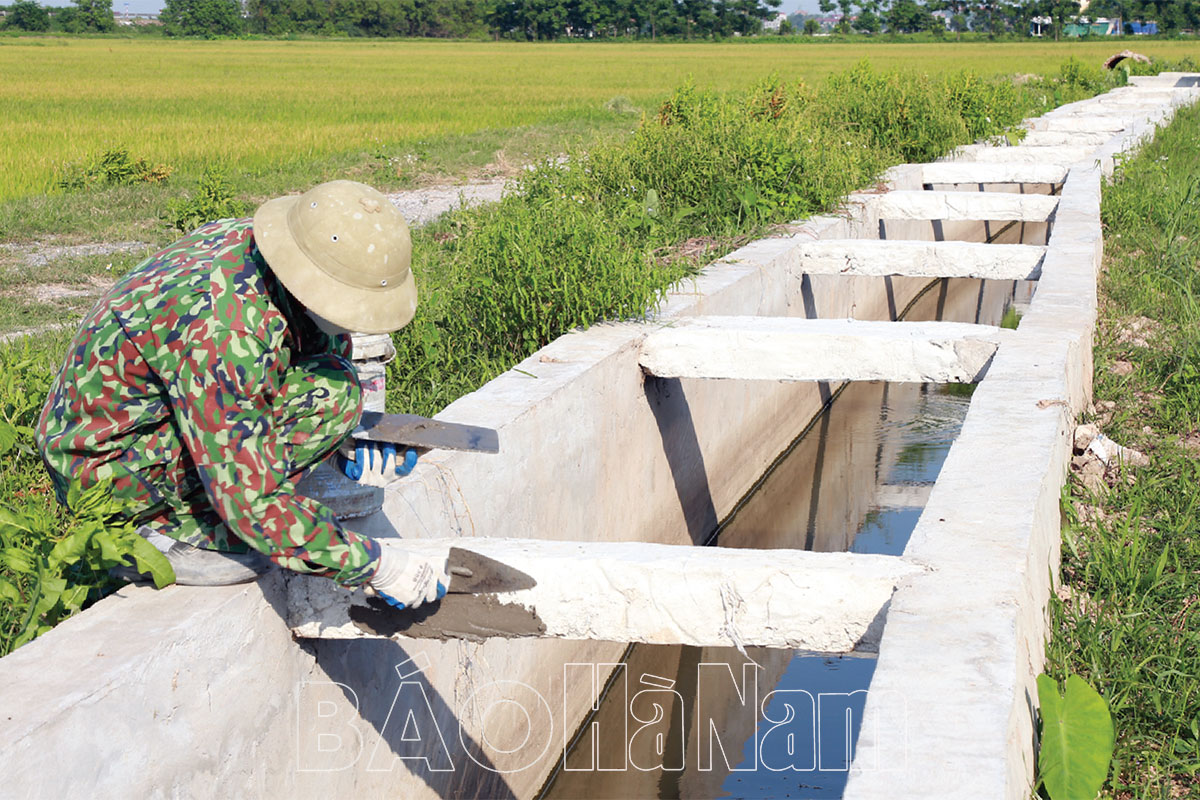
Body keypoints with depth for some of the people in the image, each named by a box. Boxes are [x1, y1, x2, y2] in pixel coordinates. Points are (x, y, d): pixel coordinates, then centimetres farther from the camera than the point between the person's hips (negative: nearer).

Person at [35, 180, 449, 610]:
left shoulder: (247, 238, -8)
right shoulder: (221, 332, -34)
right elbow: (250, 503, -30)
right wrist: (373, 566, -24)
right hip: (109, 470, -9)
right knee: (328, 392, -23)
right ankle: (177, 533, -10)